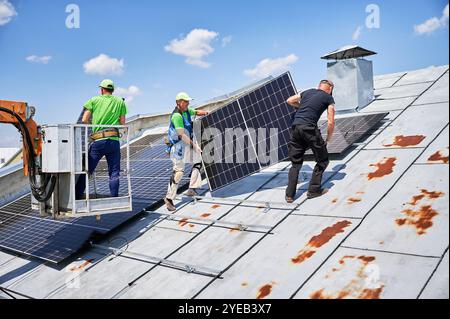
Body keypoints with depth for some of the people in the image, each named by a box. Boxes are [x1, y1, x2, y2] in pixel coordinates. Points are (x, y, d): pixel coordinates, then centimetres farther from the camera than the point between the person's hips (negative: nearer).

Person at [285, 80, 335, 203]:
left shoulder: (307, 92, 21)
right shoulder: (329, 98, 9)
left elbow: (289, 101, 28)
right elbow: (331, 122, 4)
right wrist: (328, 139, 17)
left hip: (295, 127, 5)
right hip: (309, 128, -5)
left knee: (296, 163, 14)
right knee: (322, 160, 14)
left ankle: (290, 195, 9)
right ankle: (313, 190, 13)